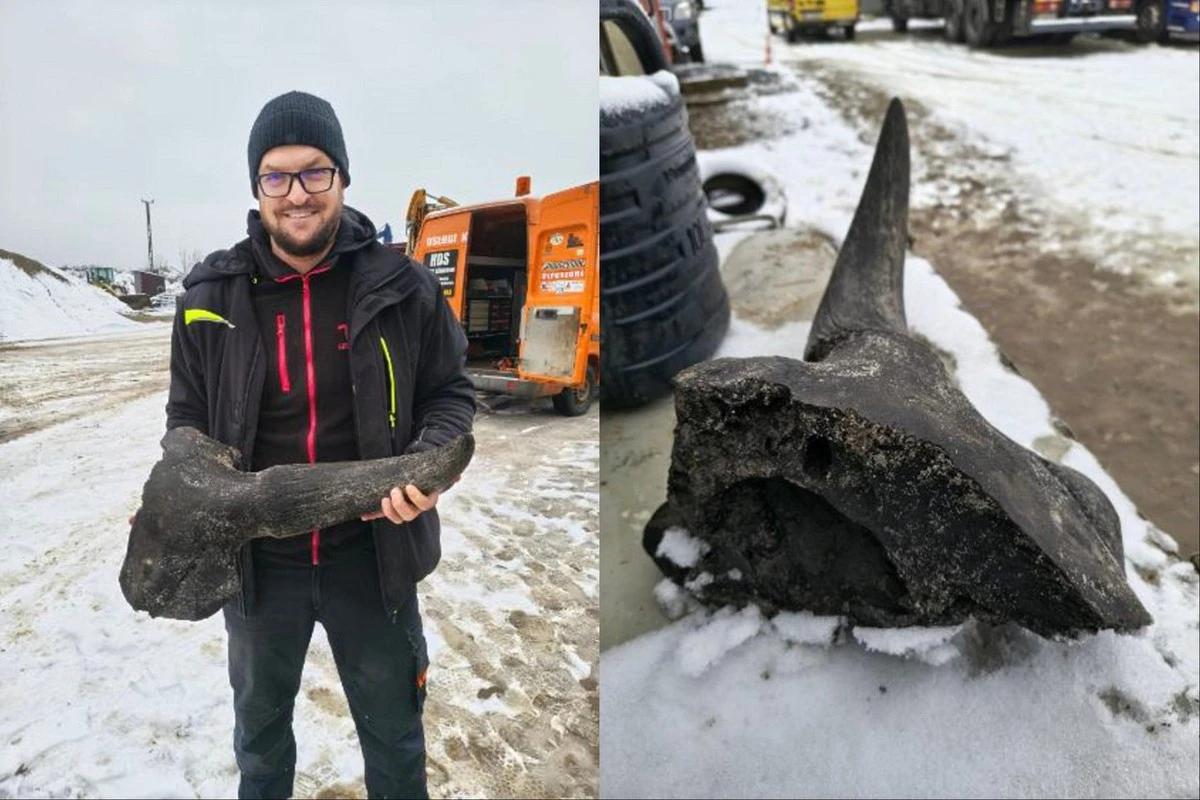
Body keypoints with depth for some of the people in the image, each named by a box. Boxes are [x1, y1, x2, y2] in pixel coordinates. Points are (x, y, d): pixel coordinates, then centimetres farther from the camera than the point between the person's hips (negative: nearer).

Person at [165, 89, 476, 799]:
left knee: (394, 730, 19)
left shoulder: (402, 287, -10)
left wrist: (427, 463, -19)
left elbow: (450, 392, 0)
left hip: (371, 554, -1)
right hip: (256, 559, 2)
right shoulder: (212, 295, -5)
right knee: (260, 719, 27)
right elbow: (188, 415, 6)